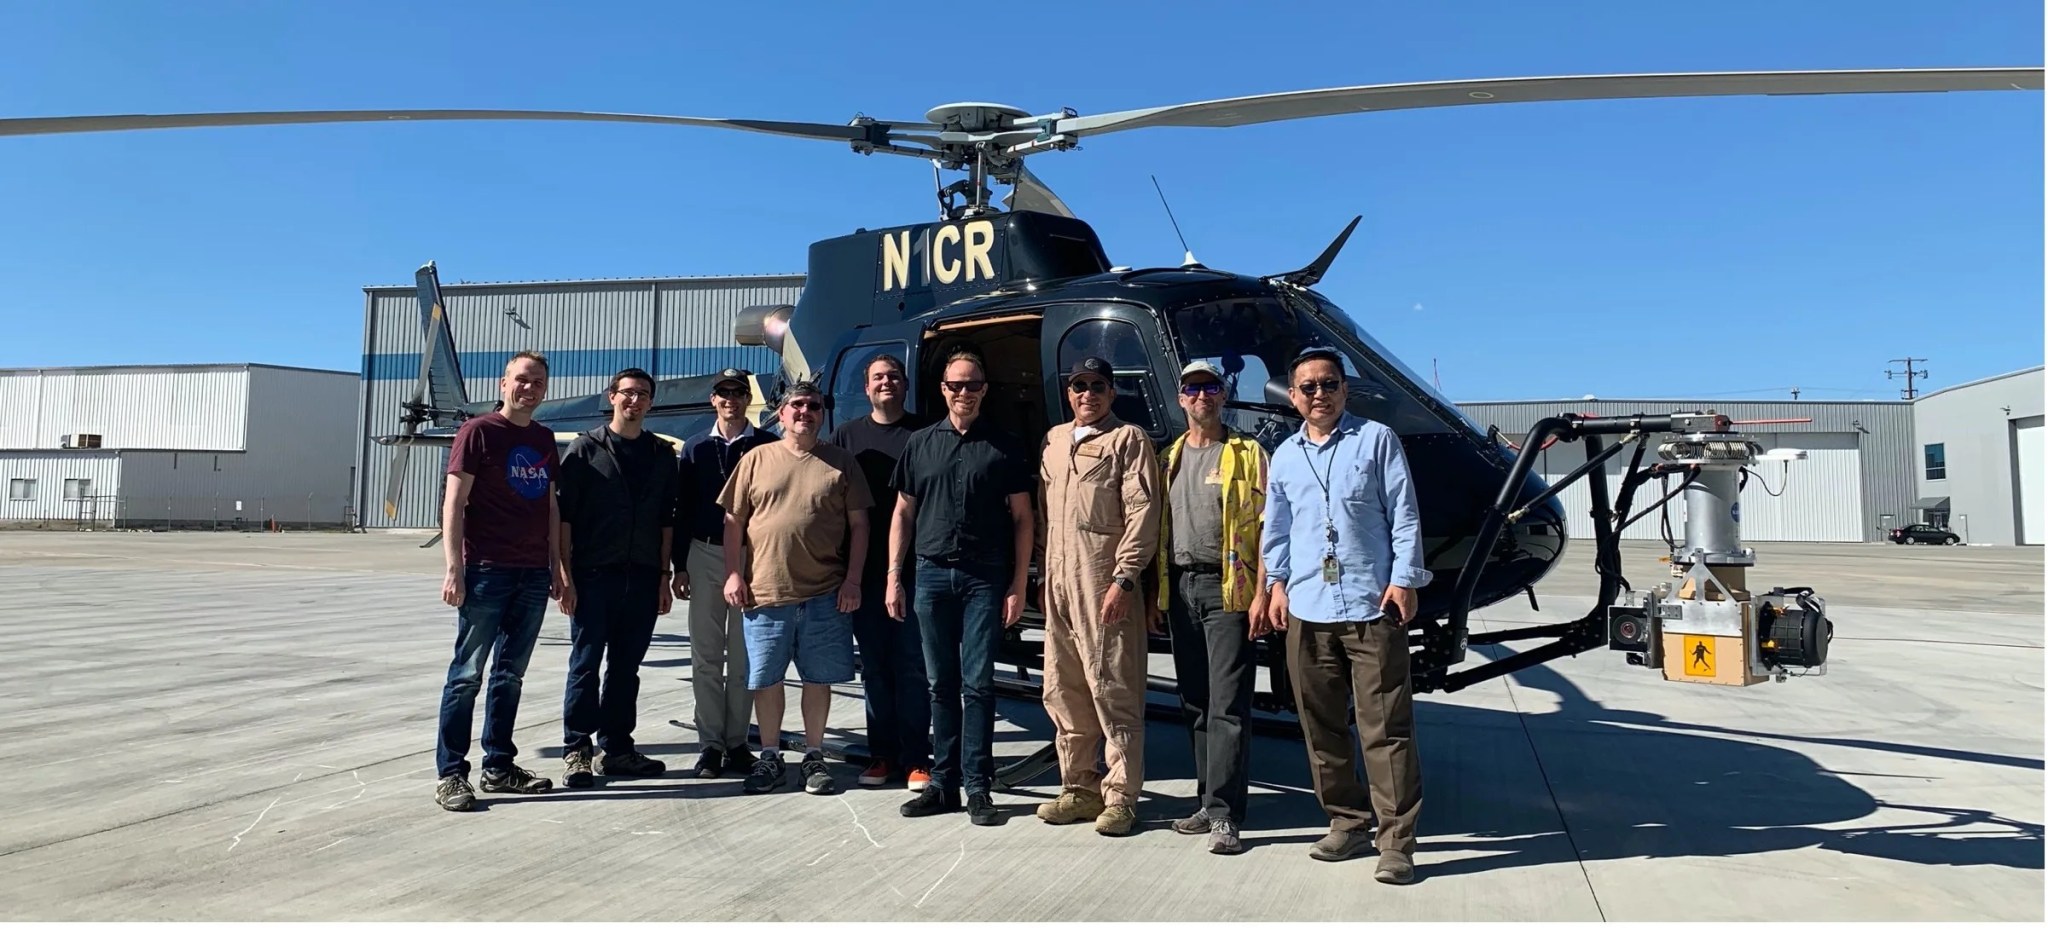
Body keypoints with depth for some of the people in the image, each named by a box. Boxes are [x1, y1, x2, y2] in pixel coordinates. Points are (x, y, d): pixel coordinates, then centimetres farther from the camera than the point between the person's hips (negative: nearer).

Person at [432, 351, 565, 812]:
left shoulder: (544, 439, 15)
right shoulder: (478, 432, -3)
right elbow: (453, 503, -7)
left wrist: (556, 565, 15)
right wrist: (454, 568, -14)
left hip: (533, 575, 6)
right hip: (487, 571, -6)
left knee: (510, 674, 12)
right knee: (467, 673, -1)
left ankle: (499, 767, 20)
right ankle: (450, 774, 6)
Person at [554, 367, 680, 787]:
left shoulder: (662, 454, 11)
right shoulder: (585, 448, 2)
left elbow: (666, 520, 12)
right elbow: (564, 515, -2)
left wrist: (664, 574, 7)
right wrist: (565, 574, -7)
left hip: (642, 578, 3)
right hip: (593, 575, -3)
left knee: (626, 667, 9)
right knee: (585, 663, 1)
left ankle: (616, 749, 18)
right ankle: (576, 751, 11)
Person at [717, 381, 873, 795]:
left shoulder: (841, 462, 5)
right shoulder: (756, 459, 7)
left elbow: (859, 524, 4)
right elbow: (734, 521, 8)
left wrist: (853, 579, -3)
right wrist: (733, 574, 0)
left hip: (825, 594, 0)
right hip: (765, 592, 1)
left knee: (819, 678, 8)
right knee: (766, 679, 7)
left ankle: (814, 757, 22)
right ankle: (770, 757, 23)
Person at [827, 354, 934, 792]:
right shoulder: (847, 435, 12)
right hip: (865, 569, 3)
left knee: (912, 665, 1)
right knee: (874, 665, 8)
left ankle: (916, 757, 8)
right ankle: (881, 753, 18)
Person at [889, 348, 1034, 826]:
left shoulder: (1004, 447, 5)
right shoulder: (920, 443, 11)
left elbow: (1022, 518, 4)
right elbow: (903, 513, 12)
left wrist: (1017, 585, -3)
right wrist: (894, 578, 5)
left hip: (984, 577, -2)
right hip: (931, 575, 2)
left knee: (978, 683, -2)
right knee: (941, 684, 8)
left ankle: (977, 787, 5)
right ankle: (944, 783, 16)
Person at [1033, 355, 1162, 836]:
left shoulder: (1129, 439, -1)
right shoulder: (1053, 441, 19)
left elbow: (1143, 515, -9)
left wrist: (1123, 580, -16)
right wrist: (1044, 576, 14)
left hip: (1107, 585, -7)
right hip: (1059, 585, 7)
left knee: (1113, 691, -3)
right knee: (1063, 692, 11)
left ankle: (1120, 796, 6)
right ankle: (1080, 788, 22)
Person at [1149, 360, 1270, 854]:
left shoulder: (1246, 453, 1)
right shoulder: (1171, 457, 17)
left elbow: (1264, 526, -5)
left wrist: (1262, 592, -13)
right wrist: (1156, 591, 12)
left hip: (1227, 588, -5)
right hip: (1180, 586, 6)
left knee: (1228, 706, -6)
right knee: (1195, 704, 10)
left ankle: (1224, 814, -4)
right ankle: (1209, 802, 18)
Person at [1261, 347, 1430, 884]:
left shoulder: (1376, 440, 3)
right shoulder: (1285, 456, 14)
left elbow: (1404, 514, 0)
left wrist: (1403, 580, -7)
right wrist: (1277, 582, 9)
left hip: (1371, 606, -4)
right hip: (1307, 609, 5)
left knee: (1385, 728, -4)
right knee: (1321, 725, 10)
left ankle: (1396, 841, 3)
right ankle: (1347, 822, 24)